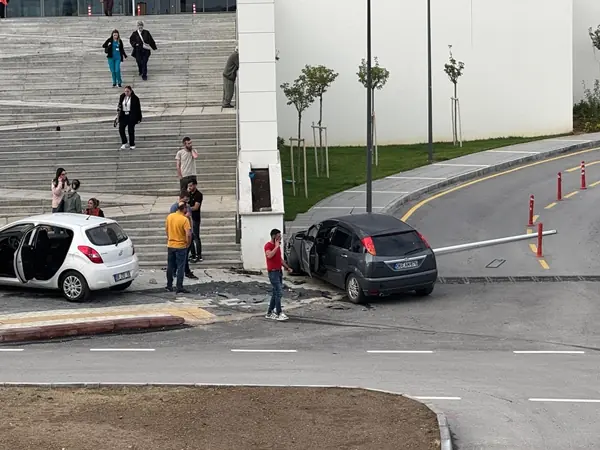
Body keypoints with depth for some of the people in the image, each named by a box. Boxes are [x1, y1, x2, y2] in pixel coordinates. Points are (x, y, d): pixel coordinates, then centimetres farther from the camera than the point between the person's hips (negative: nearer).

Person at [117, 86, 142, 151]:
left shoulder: (135, 98, -8)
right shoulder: (122, 97, 6)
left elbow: (138, 109, -5)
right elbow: (119, 105, 17)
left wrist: (139, 118, -6)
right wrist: (118, 110, -5)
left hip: (131, 116, -4)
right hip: (123, 116, 4)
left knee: (131, 130, 2)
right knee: (121, 129, -7)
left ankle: (132, 145, 16)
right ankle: (124, 143, 6)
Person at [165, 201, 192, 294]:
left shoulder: (169, 216, 0)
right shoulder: (184, 219, -19)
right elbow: (188, 234, -24)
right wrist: (188, 243, -7)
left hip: (170, 245, 5)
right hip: (181, 246, -5)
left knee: (170, 267, 15)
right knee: (180, 267, 1)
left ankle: (169, 286, 23)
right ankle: (179, 288, 1)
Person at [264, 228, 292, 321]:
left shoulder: (277, 245, 15)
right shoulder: (268, 245, -12)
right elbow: (269, 255, -33)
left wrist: (287, 267, 18)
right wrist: (276, 247, -24)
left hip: (279, 271, 9)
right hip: (273, 272, -9)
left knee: (276, 293, 11)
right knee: (279, 292, -11)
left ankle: (270, 313, 18)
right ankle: (279, 314, -8)